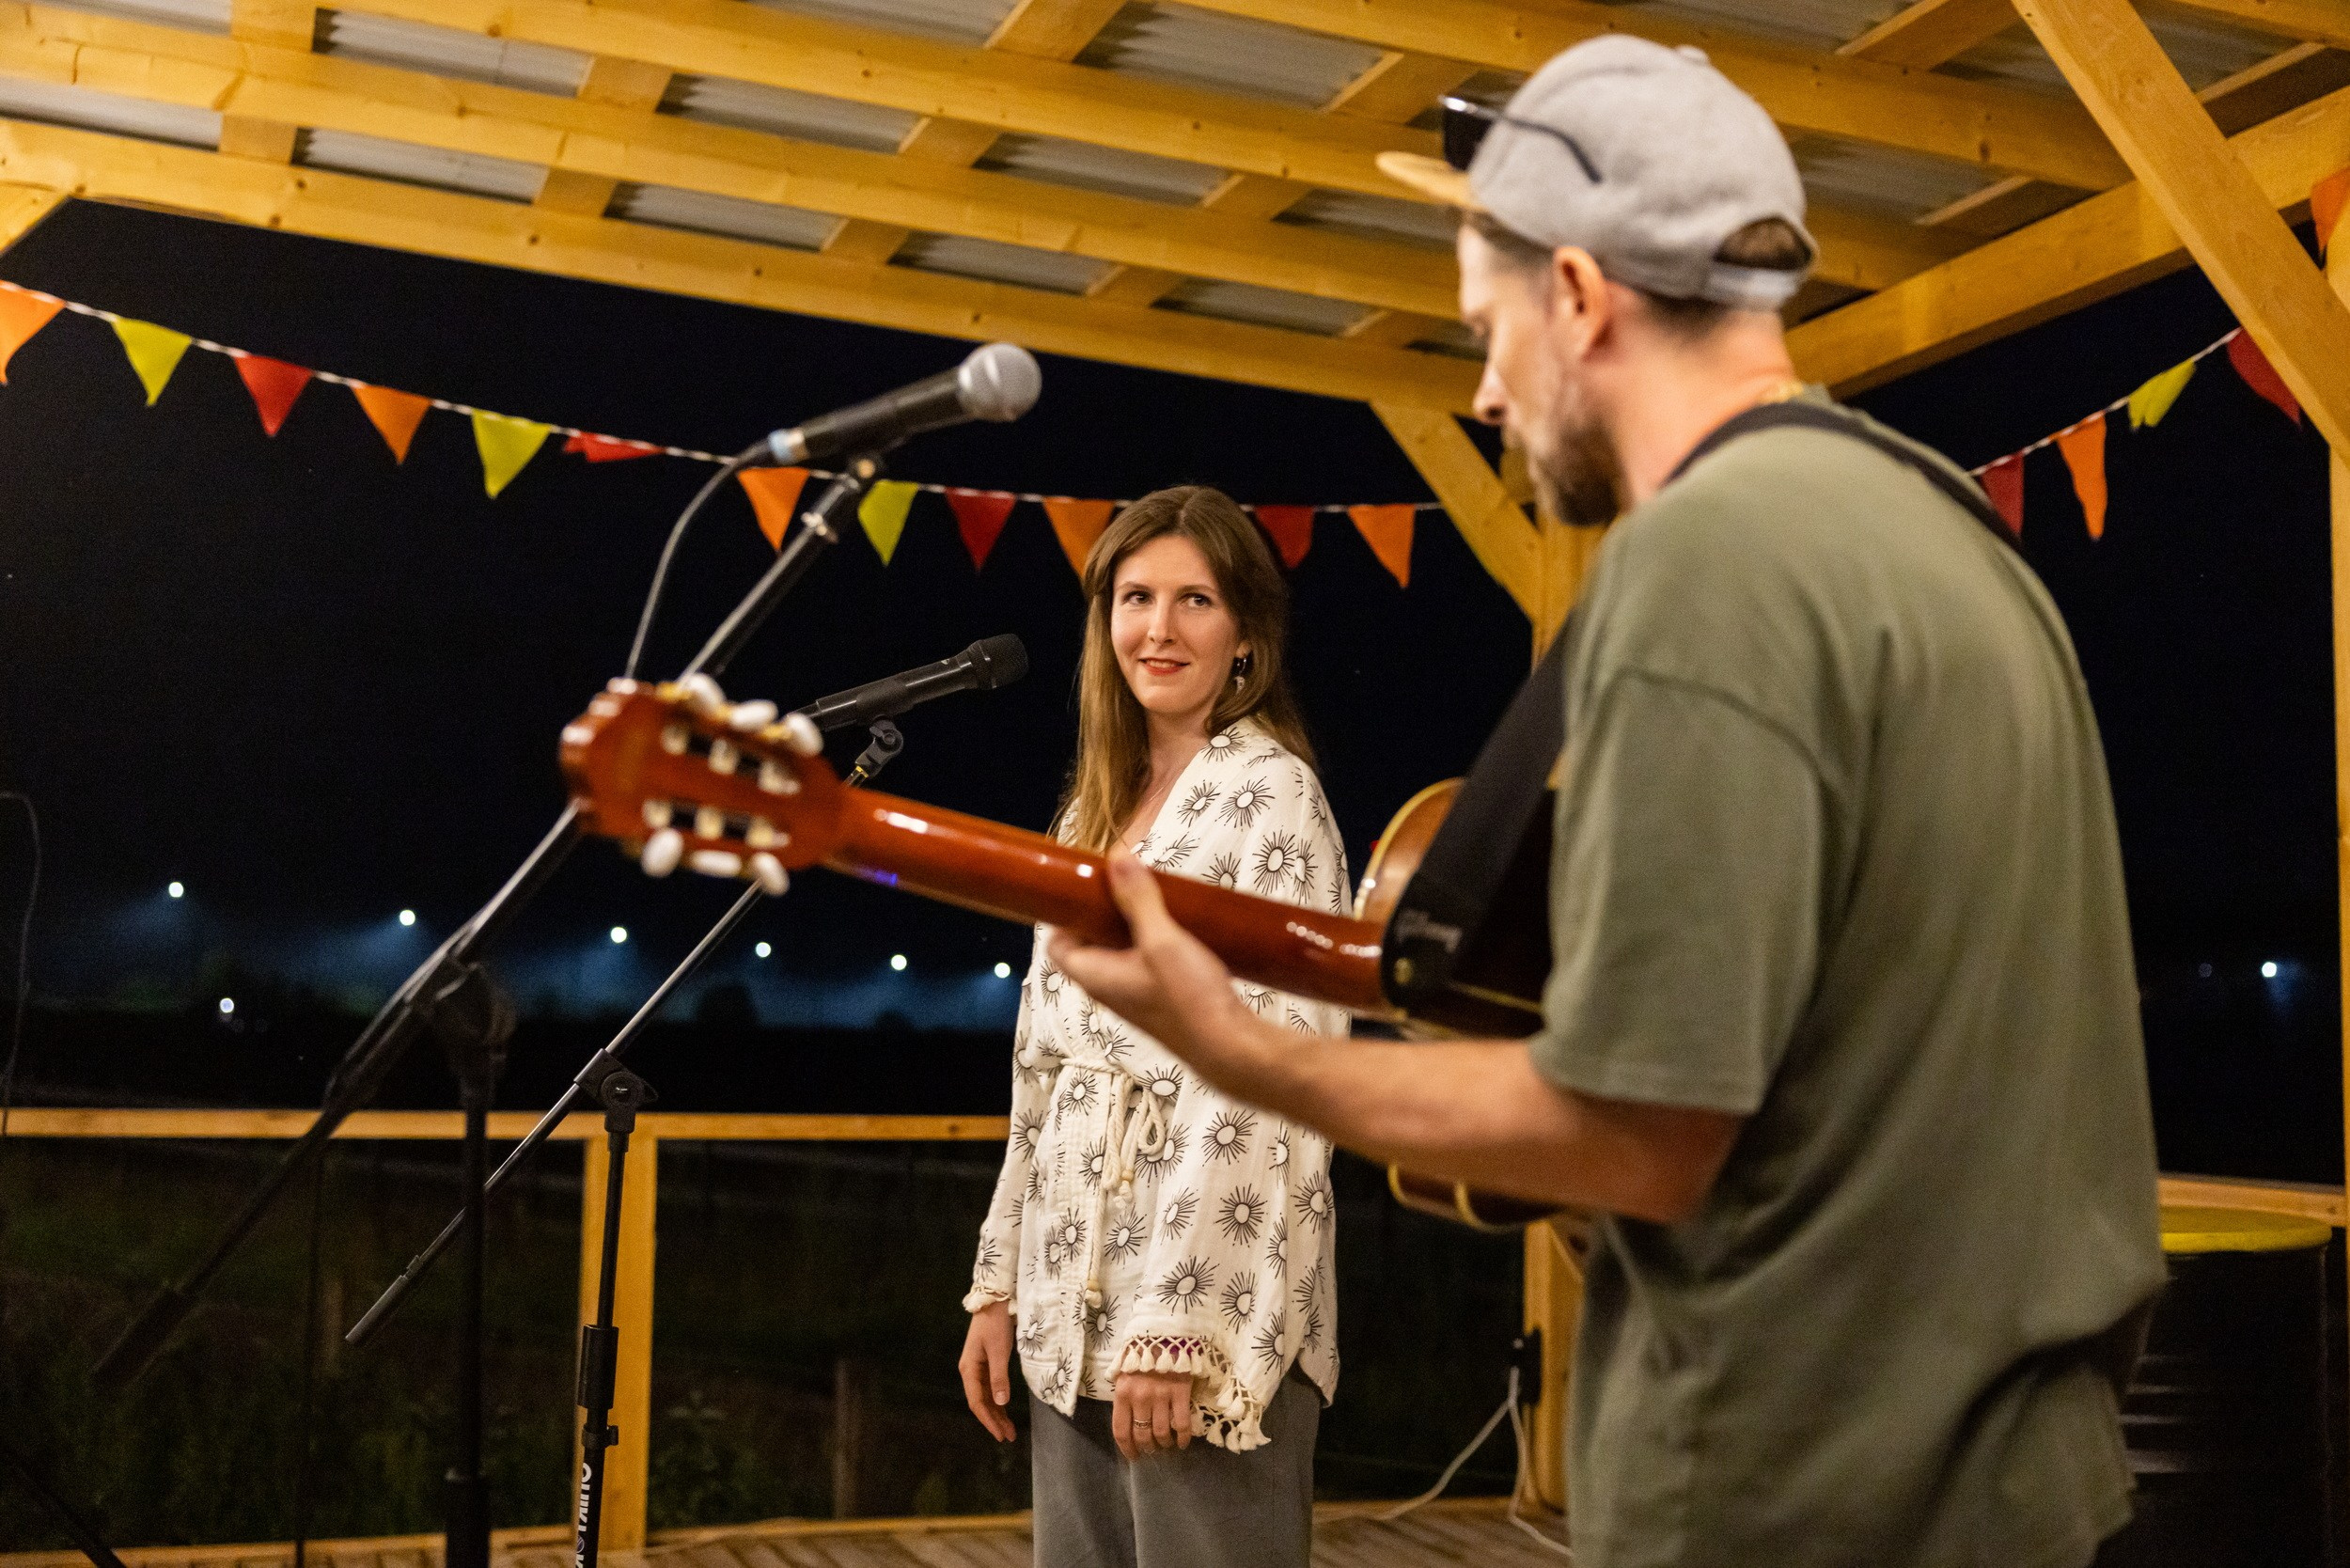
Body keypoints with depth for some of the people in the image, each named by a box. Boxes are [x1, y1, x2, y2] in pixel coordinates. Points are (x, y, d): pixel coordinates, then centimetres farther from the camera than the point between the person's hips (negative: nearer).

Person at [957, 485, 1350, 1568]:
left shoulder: (1269, 795, -8)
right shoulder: (1099, 809, 14)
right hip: (1076, 1313, 7)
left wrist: (1179, 1324, -19)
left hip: (1209, 1320, -7)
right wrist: (999, 1285, 13)